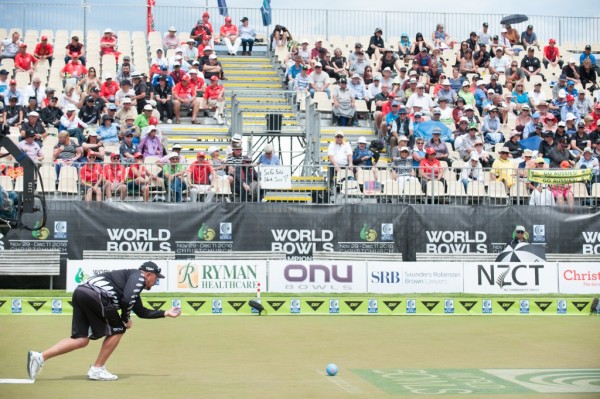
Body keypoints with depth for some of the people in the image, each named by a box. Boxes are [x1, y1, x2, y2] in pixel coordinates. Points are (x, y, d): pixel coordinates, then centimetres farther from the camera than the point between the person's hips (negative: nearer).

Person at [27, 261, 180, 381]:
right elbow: (127, 300, -13)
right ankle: (97, 369, 7)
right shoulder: (138, 276, 4)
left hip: (80, 293, 9)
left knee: (81, 340, 6)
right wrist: (126, 319, 3)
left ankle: (39, 357, -5)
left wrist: (165, 313, 41)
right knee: (117, 330, 6)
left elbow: (142, 312, 38)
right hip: (94, 294, -9)